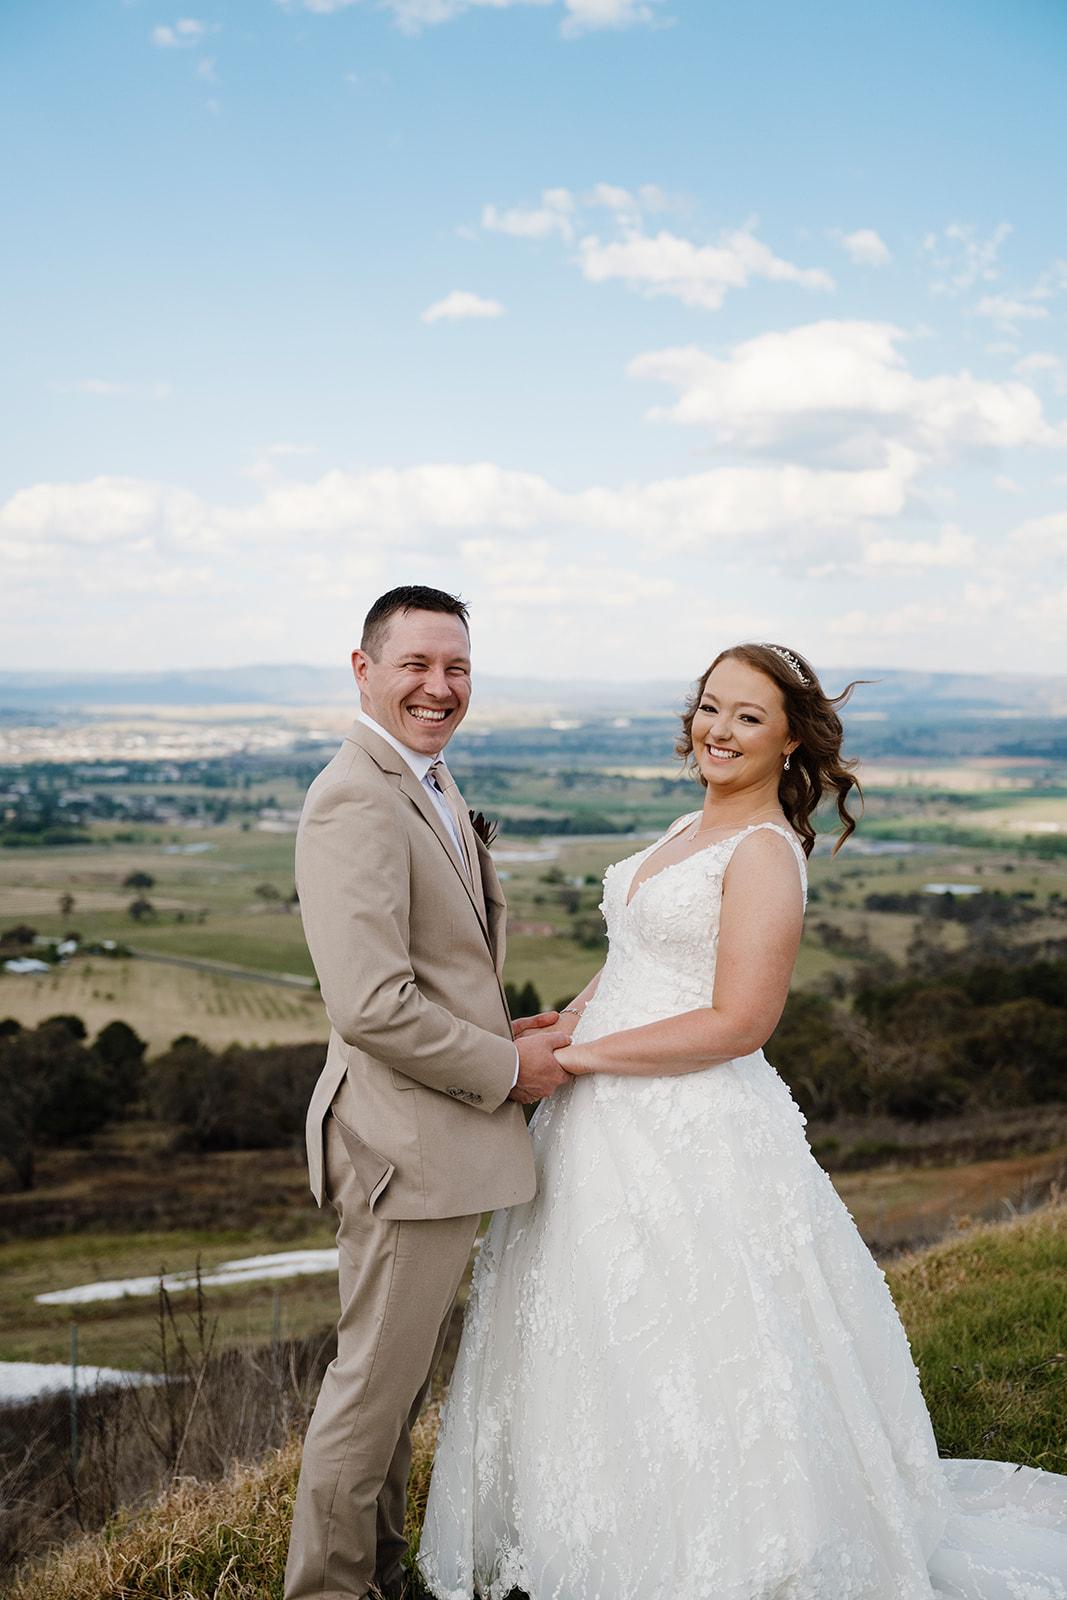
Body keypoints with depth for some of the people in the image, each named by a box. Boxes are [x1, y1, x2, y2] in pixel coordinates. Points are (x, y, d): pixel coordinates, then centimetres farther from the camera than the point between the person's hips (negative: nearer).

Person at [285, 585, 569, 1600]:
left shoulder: (426, 781, 12)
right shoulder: (356, 801, -21)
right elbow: (372, 1006, -28)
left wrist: (503, 1030, 5)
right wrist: (507, 1066, -16)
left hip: (442, 1134, 10)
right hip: (406, 1142, -10)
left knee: (402, 1374, 23)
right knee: (374, 1384, 7)